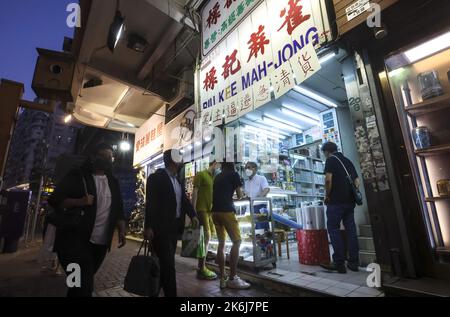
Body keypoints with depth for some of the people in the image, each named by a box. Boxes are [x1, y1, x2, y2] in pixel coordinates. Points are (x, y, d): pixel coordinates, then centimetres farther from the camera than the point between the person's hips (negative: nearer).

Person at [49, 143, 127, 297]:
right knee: (84, 286, -11)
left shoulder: (113, 182, 11)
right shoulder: (77, 176, -3)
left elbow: (118, 209, 12)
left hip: (100, 244, 5)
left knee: (84, 284, 20)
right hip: (74, 241, -5)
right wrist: (80, 202, -25)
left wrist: (122, 230, 0)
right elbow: (55, 199, -8)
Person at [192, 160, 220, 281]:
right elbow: (195, 193, -9)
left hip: (211, 210, 7)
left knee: (206, 239, 10)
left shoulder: (214, 178, 18)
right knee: (206, 238, -9)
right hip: (202, 209, -7)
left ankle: (201, 266, 20)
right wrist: (193, 210, -15)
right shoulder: (201, 175, -3)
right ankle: (202, 269, 1)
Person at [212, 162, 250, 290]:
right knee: (237, 241, 1)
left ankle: (223, 278, 13)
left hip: (215, 211, 7)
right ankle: (232, 279, 1)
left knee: (221, 243, 11)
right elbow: (239, 196, 4)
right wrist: (242, 194, 26)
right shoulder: (234, 174, 4)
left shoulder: (217, 177, 20)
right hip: (226, 210, -6)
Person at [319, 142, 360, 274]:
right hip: (350, 200, 7)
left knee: (333, 229, -2)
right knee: (351, 229, 9)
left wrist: (327, 196, -5)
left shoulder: (330, 160, -4)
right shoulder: (347, 160, 18)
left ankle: (339, 263, 0)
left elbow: (328, 179, -16)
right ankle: (353, 262, 16)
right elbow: (357, 181, 17)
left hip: (336, 201, -7)